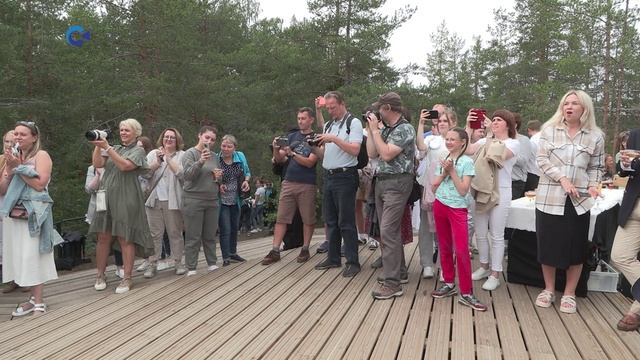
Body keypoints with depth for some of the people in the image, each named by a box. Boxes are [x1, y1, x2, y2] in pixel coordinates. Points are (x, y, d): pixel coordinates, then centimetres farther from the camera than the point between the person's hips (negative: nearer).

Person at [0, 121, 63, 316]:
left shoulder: (41, 156, -1)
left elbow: (40, 184, -13)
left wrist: (18, 167, -9)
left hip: (33, 214, -6)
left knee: (32, 256, -6)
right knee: (19, 256, 5)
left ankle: (38, 301, 0)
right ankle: (33, 298, 13)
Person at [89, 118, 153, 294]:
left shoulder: (138, 150, 3)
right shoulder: (114, 149, 18)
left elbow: (124, 166, -15)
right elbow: (97, 164, 6)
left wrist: (106, 147, -16)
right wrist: (98, 146, -4)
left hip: (126, 199, -5)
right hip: (107, 198, 5)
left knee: (125, 239, -3)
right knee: (103, 237, 5)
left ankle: (127, 279, 4)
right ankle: (100, 275, 16)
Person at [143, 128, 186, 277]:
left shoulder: (182, 155, 5)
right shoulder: (153, 153, 12)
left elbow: (182, 174, -10)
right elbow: (145, 172, 0)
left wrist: (168, 158, -14)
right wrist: (158, 162, -15)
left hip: (173, 201, -2)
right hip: (154, 199, 2)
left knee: (175, 233, 4)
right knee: (154, 234, 3)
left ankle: (178, 262, 13)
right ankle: (152, 264, 9)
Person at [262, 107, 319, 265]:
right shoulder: (291, 136, 13)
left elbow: (310, 162, -10)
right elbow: (279, 159, 11)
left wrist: (292, 153, -19)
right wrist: (276, 148, -9)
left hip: (307, 185, -4)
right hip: (288, 182, 4)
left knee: (308, 219, 4)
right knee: (281, 218, 1)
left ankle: (305, 249, 15)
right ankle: (275, 251, 3)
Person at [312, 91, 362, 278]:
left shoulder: (353, 123, -5)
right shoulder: (328, 125, 16)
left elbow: (354, 150, -16)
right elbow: (324, 155, 16)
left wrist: (334, 139, -20)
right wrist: (314, 147, -3)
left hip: (345, 176, -7)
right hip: (328, 176, 7)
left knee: (346, 221, -5)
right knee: (330, 220, 12)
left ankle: (353, 262, 4)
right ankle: (333, 258, 22)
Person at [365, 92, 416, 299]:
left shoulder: (405, 129, -11)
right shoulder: (385, 130, 14)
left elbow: (387, 154, -20)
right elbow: (372, 154, 12)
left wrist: (375, 130, -11)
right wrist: (370, 129, 8)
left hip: (397, 183, -9)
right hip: (381, 182, 9)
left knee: (388, 231, -14)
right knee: (389, 230, 13)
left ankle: (392, 283, -11)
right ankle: (399, 272, 26)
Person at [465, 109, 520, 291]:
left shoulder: (513, 143, -1)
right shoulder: (485, 141, 10)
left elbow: (500, 155, -20)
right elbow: (468, 150, -5)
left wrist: (493, 134, -15)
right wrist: (468, 126, -9)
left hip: (500, 193, -5)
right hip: (480, 191, 5)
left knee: (497, 236, 1)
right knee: (480, 234, 12)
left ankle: (495, 274, 9)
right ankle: (484, 267, 28)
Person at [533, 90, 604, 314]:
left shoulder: (595, 136, 2)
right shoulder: (549, 130, -1)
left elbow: (596, 167, 8)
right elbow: (542, 161, -4)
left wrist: (593, 185, -11)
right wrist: (562, 179, -16)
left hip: (579, 199, 0)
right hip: (549, 197, 0)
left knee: (576, 247, 6)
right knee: (548, 243, 6)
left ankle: (569, 293, 21)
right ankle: (549, 289, 24)